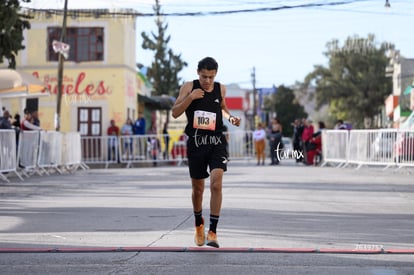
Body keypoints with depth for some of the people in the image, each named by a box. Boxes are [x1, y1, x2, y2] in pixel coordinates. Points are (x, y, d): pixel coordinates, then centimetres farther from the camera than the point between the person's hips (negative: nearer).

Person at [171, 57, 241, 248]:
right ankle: (199, 225, 37)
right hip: (196, 143, 0)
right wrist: (190, 97, -18)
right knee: (197, 188, 12)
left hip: (216, 142, 0)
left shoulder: (221, 89, 5)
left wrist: (230, 118, 4)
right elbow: (175, 113, -5)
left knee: (216, 184, -18)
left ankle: (213, 231, -14)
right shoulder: (189, 87, -2)